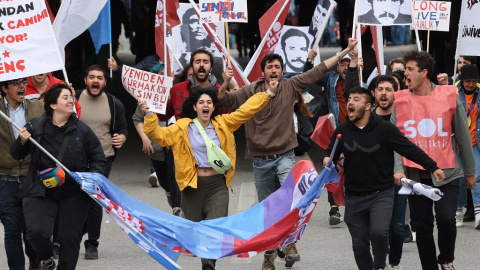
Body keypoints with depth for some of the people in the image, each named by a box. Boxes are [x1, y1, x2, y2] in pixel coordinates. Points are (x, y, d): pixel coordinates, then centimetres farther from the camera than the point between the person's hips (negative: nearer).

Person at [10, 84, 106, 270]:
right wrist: (22, 141, -14)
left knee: (70, 239, 3)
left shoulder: (82, 130, -2)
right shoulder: (35, 127, -4)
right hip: (40, 192, -1)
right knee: (37, 232, -19)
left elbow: (97, 157, 8)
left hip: (73, 194, 1)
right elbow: (16, 155, 7)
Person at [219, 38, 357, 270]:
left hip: (284, 156, -1)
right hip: (261, 161, 1)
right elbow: (225, 101, -12)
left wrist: (345, 51, 0)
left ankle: (289, 244, -11)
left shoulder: (290, 86, -1)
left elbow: (319, 70, 1)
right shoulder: (251, 91, -4)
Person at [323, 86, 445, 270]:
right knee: (360, 244, 4)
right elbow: (331, 152, 18)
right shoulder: (342, 131, 2)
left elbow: (410, 150, -7)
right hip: (354, 197, 4)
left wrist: (433, 167, -12)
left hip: (381, 194, -4)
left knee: (379, 232, -25)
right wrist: (327, 159, -5)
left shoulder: (385, 129, -10)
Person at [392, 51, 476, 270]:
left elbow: (463, 136, 4)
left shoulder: (448, 96, -3)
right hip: (415, 175, 2)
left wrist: (470, 171, 8)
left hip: (446, 174, -2)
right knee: (422, 226, 5)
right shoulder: (400, 100, 2)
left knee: (446, 219, -14)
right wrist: (398, 169, -15)